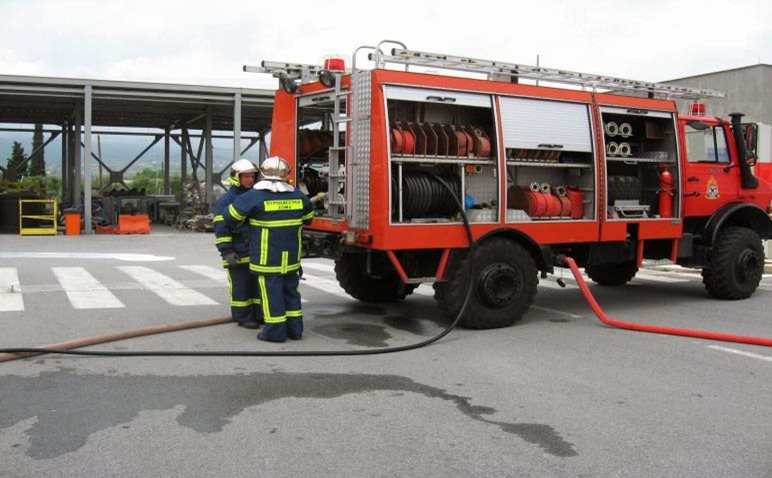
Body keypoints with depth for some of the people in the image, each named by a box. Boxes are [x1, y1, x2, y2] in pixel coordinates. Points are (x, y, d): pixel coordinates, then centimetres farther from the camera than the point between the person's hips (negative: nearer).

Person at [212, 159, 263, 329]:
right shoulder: (225, 200, -6)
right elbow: (221, 229, -11)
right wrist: (227, 252, -17)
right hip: (238, 255, -6)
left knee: (259, 285, 11)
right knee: (241, 287, 1)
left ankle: (259, 314, 21)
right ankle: (243, 317, 11)